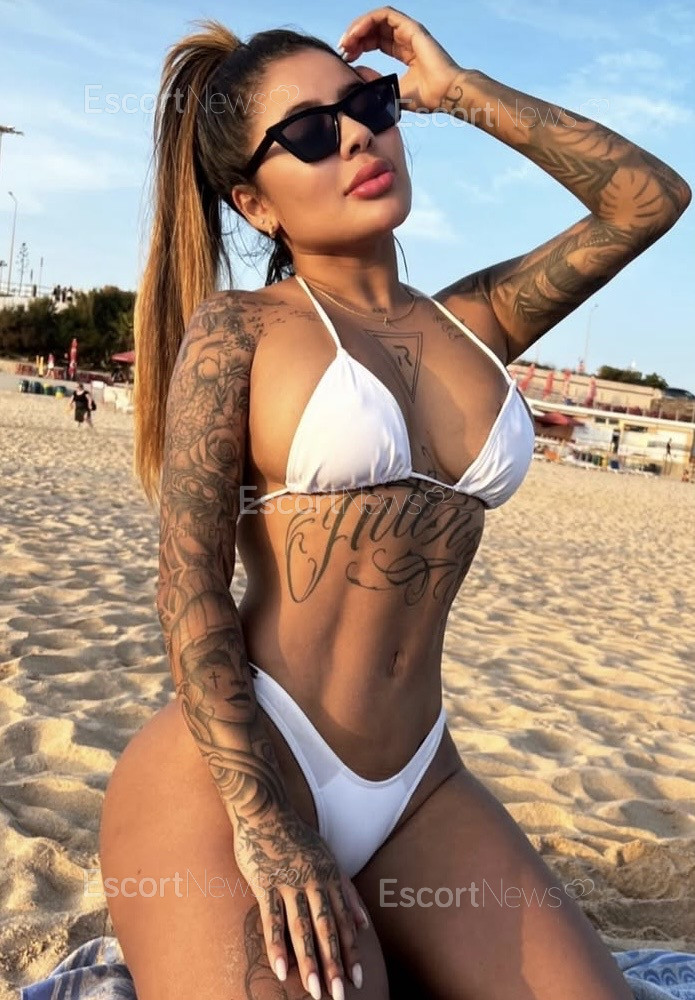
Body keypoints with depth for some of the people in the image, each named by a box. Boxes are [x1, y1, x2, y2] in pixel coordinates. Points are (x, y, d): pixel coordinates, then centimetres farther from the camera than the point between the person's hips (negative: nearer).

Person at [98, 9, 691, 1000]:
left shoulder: (471, 322, 13)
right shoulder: (237, 330, -1)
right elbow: (189, 585, -9)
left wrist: (457, 89, 10)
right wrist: (262, 820, -19)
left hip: (422, 788, 5)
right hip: (230, 768, -5)